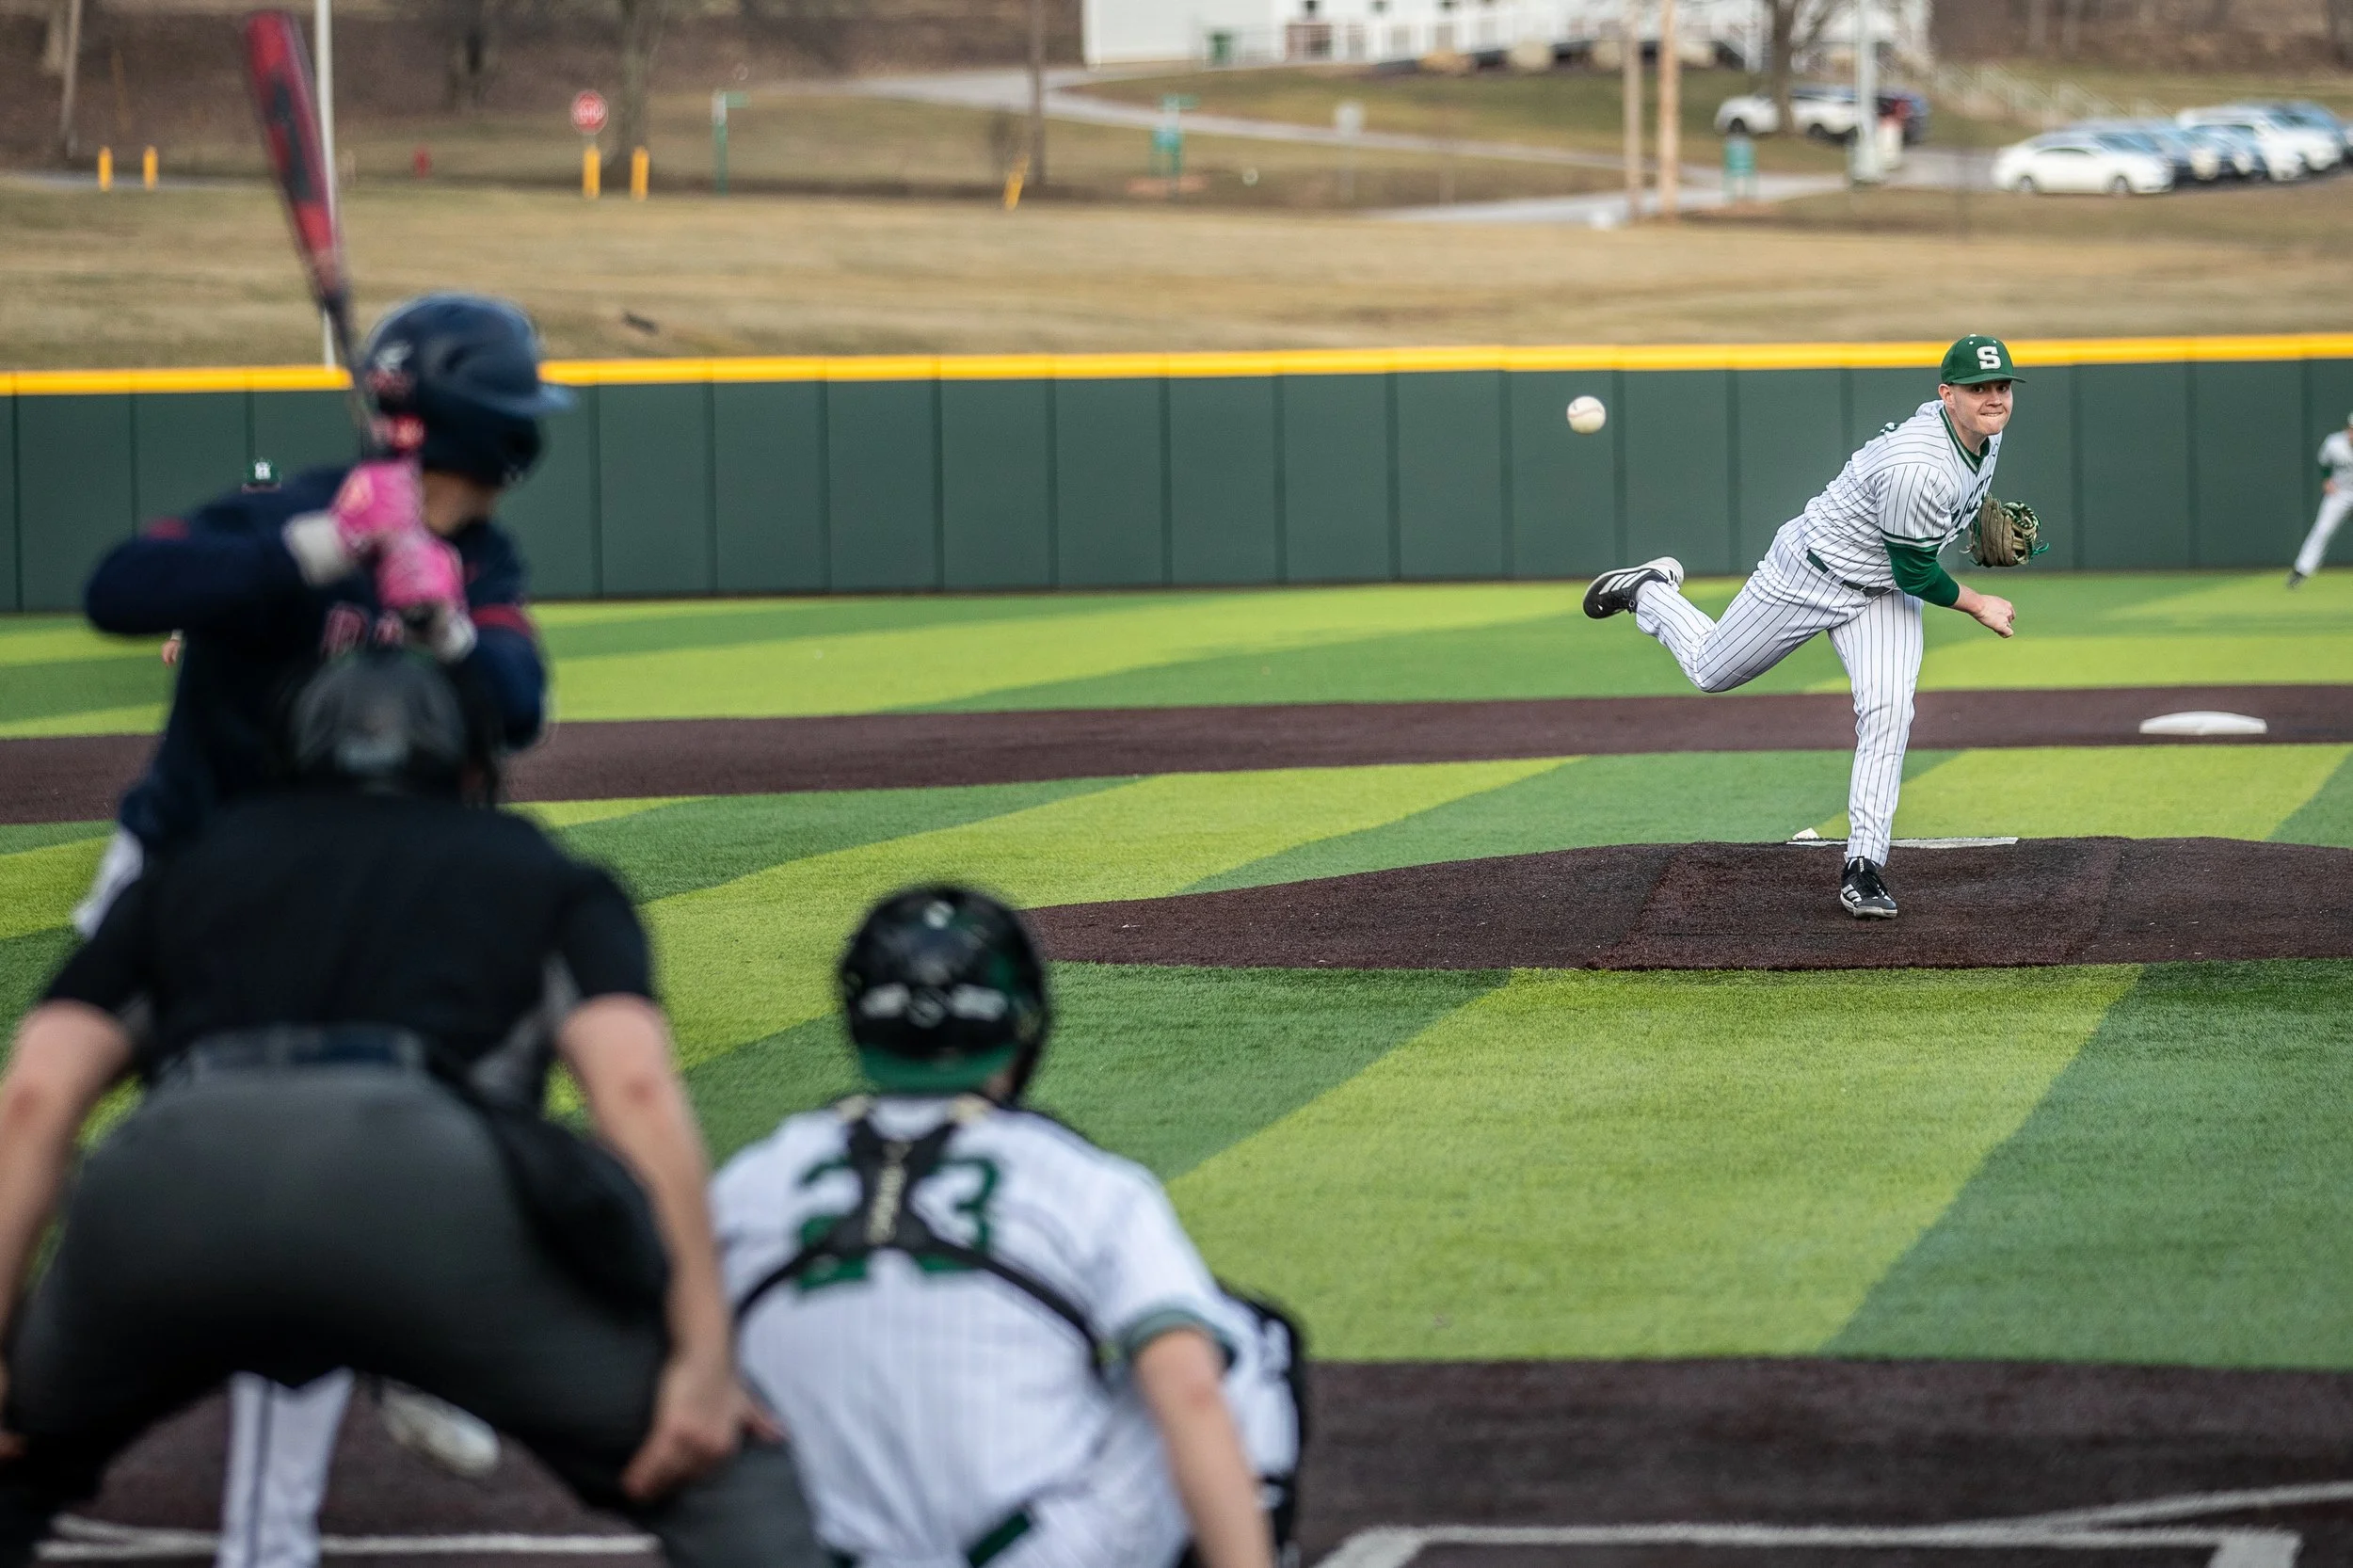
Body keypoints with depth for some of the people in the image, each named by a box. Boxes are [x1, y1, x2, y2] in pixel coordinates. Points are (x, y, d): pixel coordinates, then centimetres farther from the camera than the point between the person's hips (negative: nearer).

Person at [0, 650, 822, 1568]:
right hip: (421, 1180, -2)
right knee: (721, 1470, 12)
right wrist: (705, 1356, 4)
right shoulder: (544, 878, 30)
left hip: (162, 1178, 2)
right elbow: (636, 1087, 10)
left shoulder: (189, 872, 35)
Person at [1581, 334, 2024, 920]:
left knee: (1888, 711, -14)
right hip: (1812, 573, -6)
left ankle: (1864, 865, -10)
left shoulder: (1985, 431, -9)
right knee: (1712, 671, 11)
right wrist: (1977, 606, -13)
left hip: (1883, 592, 6)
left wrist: (1985, 522, 7)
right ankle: (1648, 592, 42)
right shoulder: (1919, 469, -38)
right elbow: (1915, 572, -26)